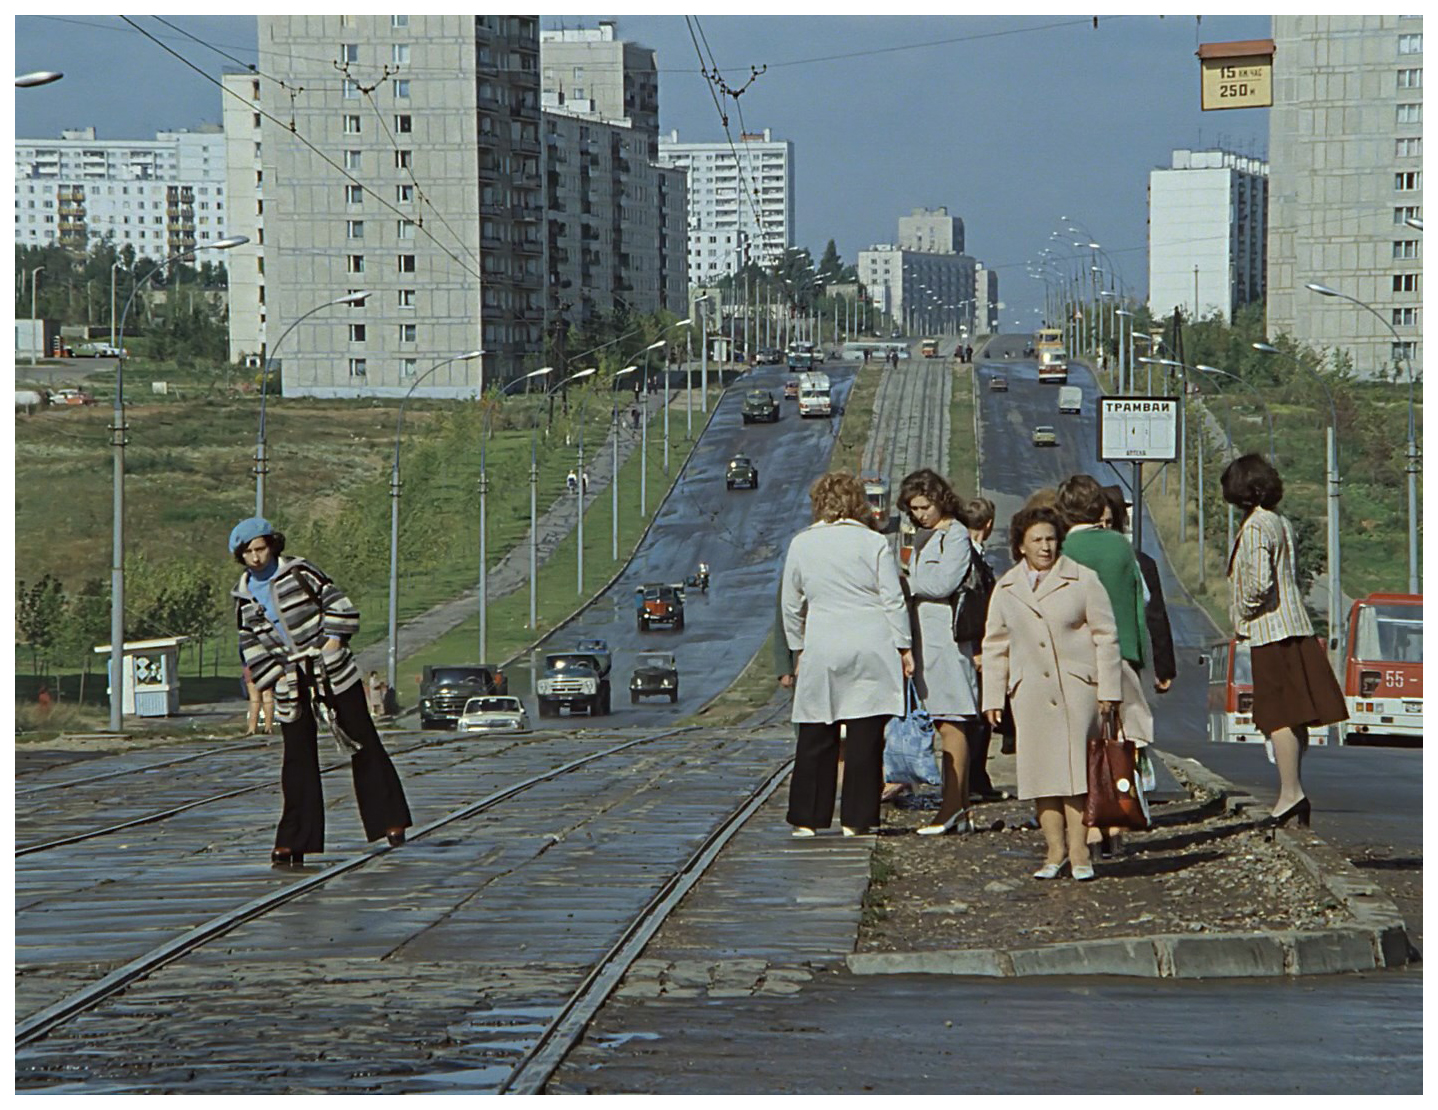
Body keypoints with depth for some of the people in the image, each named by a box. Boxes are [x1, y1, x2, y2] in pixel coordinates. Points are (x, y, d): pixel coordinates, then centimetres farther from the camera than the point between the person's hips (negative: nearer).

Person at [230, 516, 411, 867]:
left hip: (332, 671, -2)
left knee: (363, 744, -2)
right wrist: (278, 681, 0)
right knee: (298, 759, -1)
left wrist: (332, 642, -9)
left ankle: (390, 820, 6)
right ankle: (293, 841, 1)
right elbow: (253, 649, 10)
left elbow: (339, 607, 1)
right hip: (291, 684, 3)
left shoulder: (300, 573, -3)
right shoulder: (244, 598, 7)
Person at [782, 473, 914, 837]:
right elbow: (893, 600, -2)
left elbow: (791, 605, 11)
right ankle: (856, 820, 0)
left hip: (822, 650, 2)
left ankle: (807, 819, 8)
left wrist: (798, 649, 21)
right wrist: (903, 647, 6)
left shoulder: (801, 544, 5)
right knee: (866, 736, 1)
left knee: (816, 737, 7)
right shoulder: (873, 543, -1)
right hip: (871, 647, -2)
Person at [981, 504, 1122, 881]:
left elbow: (1105, 636, 3)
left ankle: (1079, 853, -3)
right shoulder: (1005, 589, 11)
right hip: (1031, 691, 3)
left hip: (1078, 687, -3)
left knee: (1076, 766, -6)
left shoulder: (1083, 581, 2)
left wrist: (1108, 690, -2)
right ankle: (1054, 852, 5)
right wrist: (992, 698, 11)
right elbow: (995, 646, 17)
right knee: (1041, 770, 0)